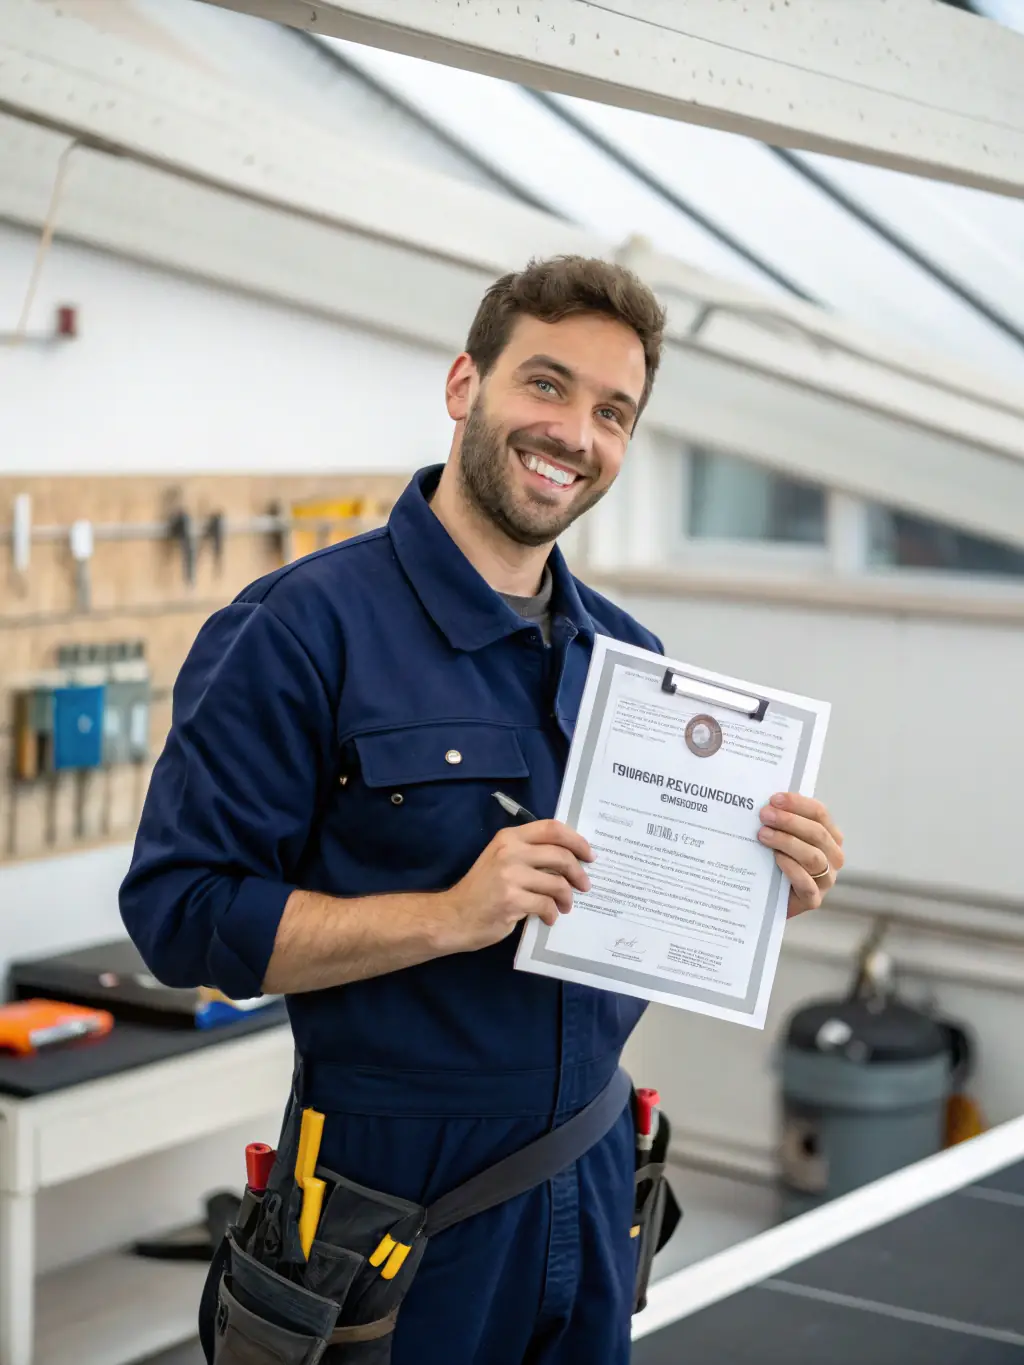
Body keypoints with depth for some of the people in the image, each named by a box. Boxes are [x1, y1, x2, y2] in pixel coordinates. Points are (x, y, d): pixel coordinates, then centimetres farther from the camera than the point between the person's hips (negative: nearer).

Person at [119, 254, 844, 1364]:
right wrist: (452, 914, -26)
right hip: (398, 1200, -6)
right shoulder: (301, 628, -13)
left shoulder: (631, 657, 8)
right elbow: (178, 915, -18)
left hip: (593, 1190, 6)